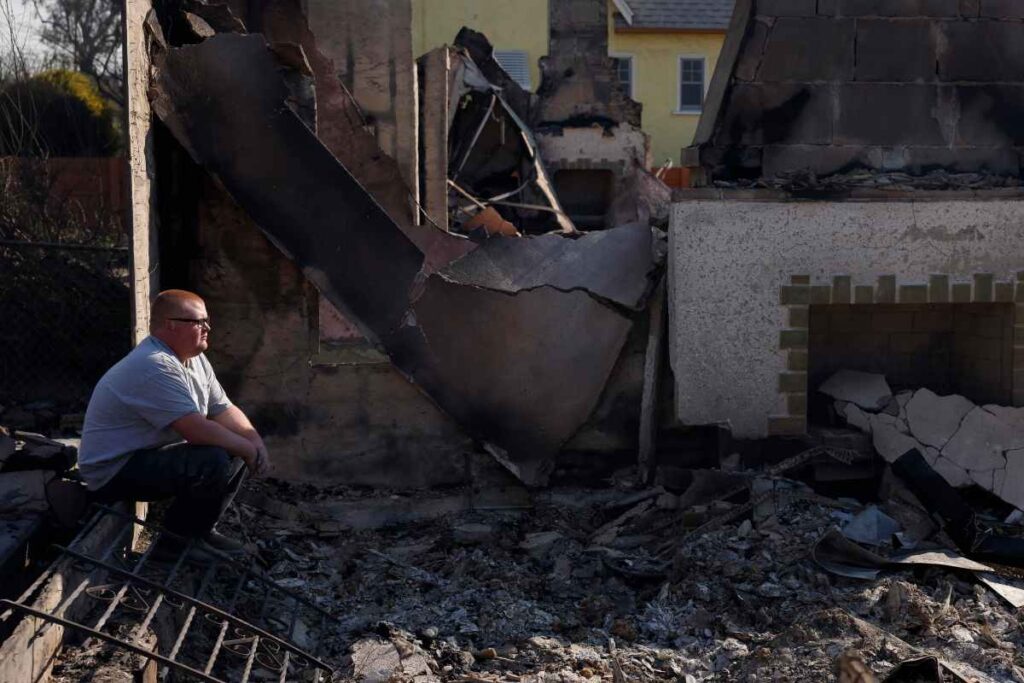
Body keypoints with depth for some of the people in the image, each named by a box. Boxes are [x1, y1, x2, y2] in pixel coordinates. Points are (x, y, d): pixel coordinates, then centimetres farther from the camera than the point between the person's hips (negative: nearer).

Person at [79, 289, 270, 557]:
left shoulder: (194, 359, 6)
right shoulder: (155, 367, -27)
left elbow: (223, 409, 8)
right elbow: (198, 430, -32)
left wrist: (254, 440, -10)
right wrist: (247, 449, -19)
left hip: (154, 453, 11)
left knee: (236, 451, 4)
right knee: (213, 462, -29)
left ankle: (199, 528, 11)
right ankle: (178, 539, -7)